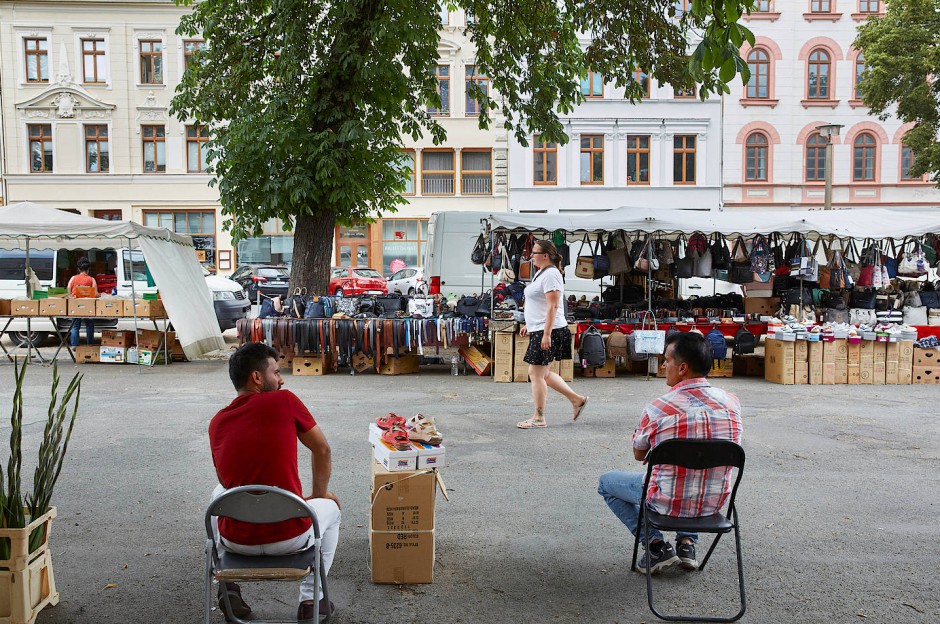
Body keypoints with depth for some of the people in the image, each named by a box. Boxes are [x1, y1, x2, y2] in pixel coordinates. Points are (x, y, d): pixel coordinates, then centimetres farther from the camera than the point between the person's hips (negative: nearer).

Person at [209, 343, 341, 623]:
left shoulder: (216, 423, 3)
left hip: (237, 541, 4)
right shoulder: (285, 401, -9)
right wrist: (320, 493, 19)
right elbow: (322, 449, 3)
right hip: (289, 539, -3)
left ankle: (227, 585, 30)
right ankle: (311, 599, 25)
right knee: (330, 507, 29)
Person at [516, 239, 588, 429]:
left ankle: (539, 418, 5)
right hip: (539, 330, 11)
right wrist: (529, 325, 24)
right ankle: (577, 399, 25)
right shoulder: (541, 273, 16)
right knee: (543, 373, 16)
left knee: (536, 374, -4)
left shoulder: (550, 275, -15)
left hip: (548, 331, -11)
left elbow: (553, 306, -22)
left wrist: (546, 334, -25)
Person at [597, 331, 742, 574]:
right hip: (715, 503, 5)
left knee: (606, 482, 20)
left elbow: (639, 455, -3)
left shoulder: (657, 409, -21)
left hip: (670, 504, -5)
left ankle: (656, 546, 10)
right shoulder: (732, 403, -8)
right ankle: (687, 542, 26)